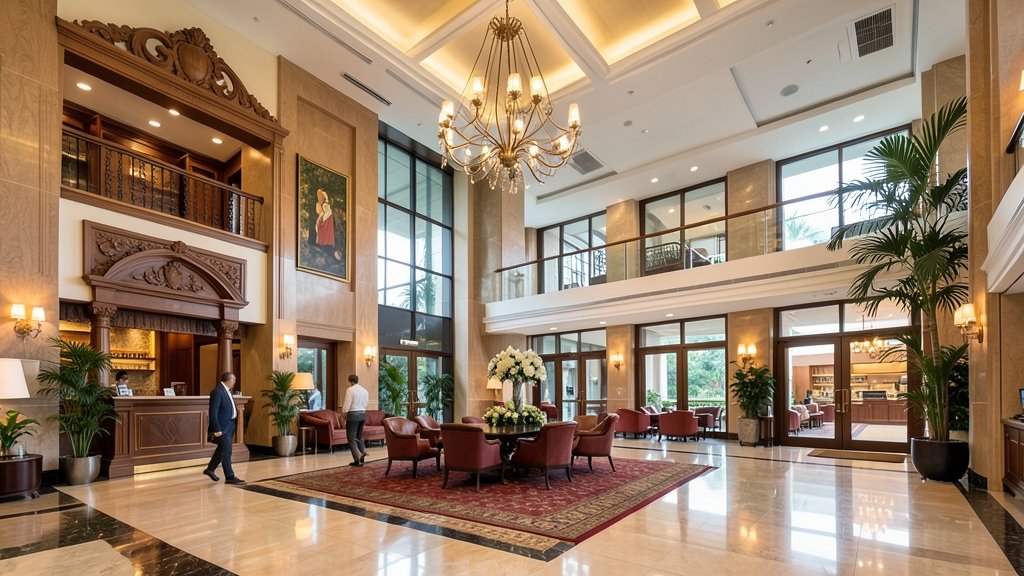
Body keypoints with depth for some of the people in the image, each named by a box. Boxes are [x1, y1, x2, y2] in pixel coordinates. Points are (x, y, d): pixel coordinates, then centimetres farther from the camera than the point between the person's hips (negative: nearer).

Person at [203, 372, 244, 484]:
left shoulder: (226, 390, 12)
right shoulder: (217, 391, -18)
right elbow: (213, 412, -21)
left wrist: (234, 425, 14)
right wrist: (217, 429, -22)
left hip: (230, 425, 10)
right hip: (223, 426, -10)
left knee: (222, 449, 20)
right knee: (227, 451, -5)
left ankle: (210, 469, 36)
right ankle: (229, 477, 1)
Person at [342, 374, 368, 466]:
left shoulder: (350, 390, -9)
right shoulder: (365, 390, 11)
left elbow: (347, 404, -13)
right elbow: (366, 403, 12)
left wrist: (344, 414, -5)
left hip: (353, 414, -7)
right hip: (363, 414, 7)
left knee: (352, 437, 0)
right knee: (359, 436, 18)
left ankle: (357, 459, -4)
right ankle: (362, 453, 13)